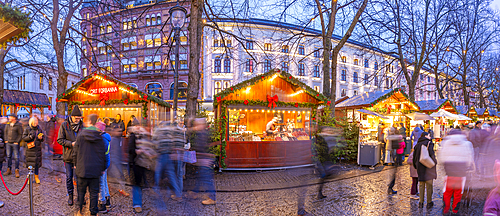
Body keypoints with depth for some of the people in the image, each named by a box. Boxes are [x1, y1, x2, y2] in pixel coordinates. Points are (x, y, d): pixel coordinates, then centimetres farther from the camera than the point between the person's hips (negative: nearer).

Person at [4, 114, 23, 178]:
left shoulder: (18, 125, -7)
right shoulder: (8, 124, 9)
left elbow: (20, 134, -7)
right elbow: (5, 132, 17)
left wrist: (17, 142, -11)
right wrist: (6, 140, 5)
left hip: (15, 143, -6)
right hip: (8, 143, 6)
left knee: (16, 157, -2)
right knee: (8, 156, 11)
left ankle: (17, 171, 3)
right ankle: (9, 170, 20)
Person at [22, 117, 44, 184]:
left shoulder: (39, 129, 7)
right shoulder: (27, 129, 0)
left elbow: (43, 138, 11)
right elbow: (23, 138, -2)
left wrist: (41, 138, -11)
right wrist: (30, 137, -18)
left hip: (38, 149, 2)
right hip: (30, 149, -2)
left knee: (37, 163, 6)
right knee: (30, 163, 1)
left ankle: (36, 177, 18)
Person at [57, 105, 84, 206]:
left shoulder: (82, 126, 0)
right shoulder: (64, 125, -4)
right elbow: (60, 140, -5)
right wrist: (71, 143, -18)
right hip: (68, 156, 0)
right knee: (69, 177, 10)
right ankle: (70, 195, 25)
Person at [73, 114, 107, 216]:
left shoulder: (81, 135, -8)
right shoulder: (99, 136, -5)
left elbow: (75, 152, -1)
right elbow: (103, 153, 1)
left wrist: (76, 164, 14)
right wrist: (103, 168, 11)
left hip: (83, 168, 0)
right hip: (95, 169, 0)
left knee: (81, 191, 17)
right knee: (94, 192, 9)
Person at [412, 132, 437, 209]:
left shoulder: (417, 145, 9)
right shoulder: (429, 143, -7)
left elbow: (414, 157, 10)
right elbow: (431, 154, -19)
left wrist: (416, 166, 19)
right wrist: (435, 162, -5)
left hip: (420, 167, 4)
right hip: (429, 167, -4)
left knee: (421, 185, 12)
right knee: (429, 185, 6)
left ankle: (421, 202, 15)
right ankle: (429, 203, 14)